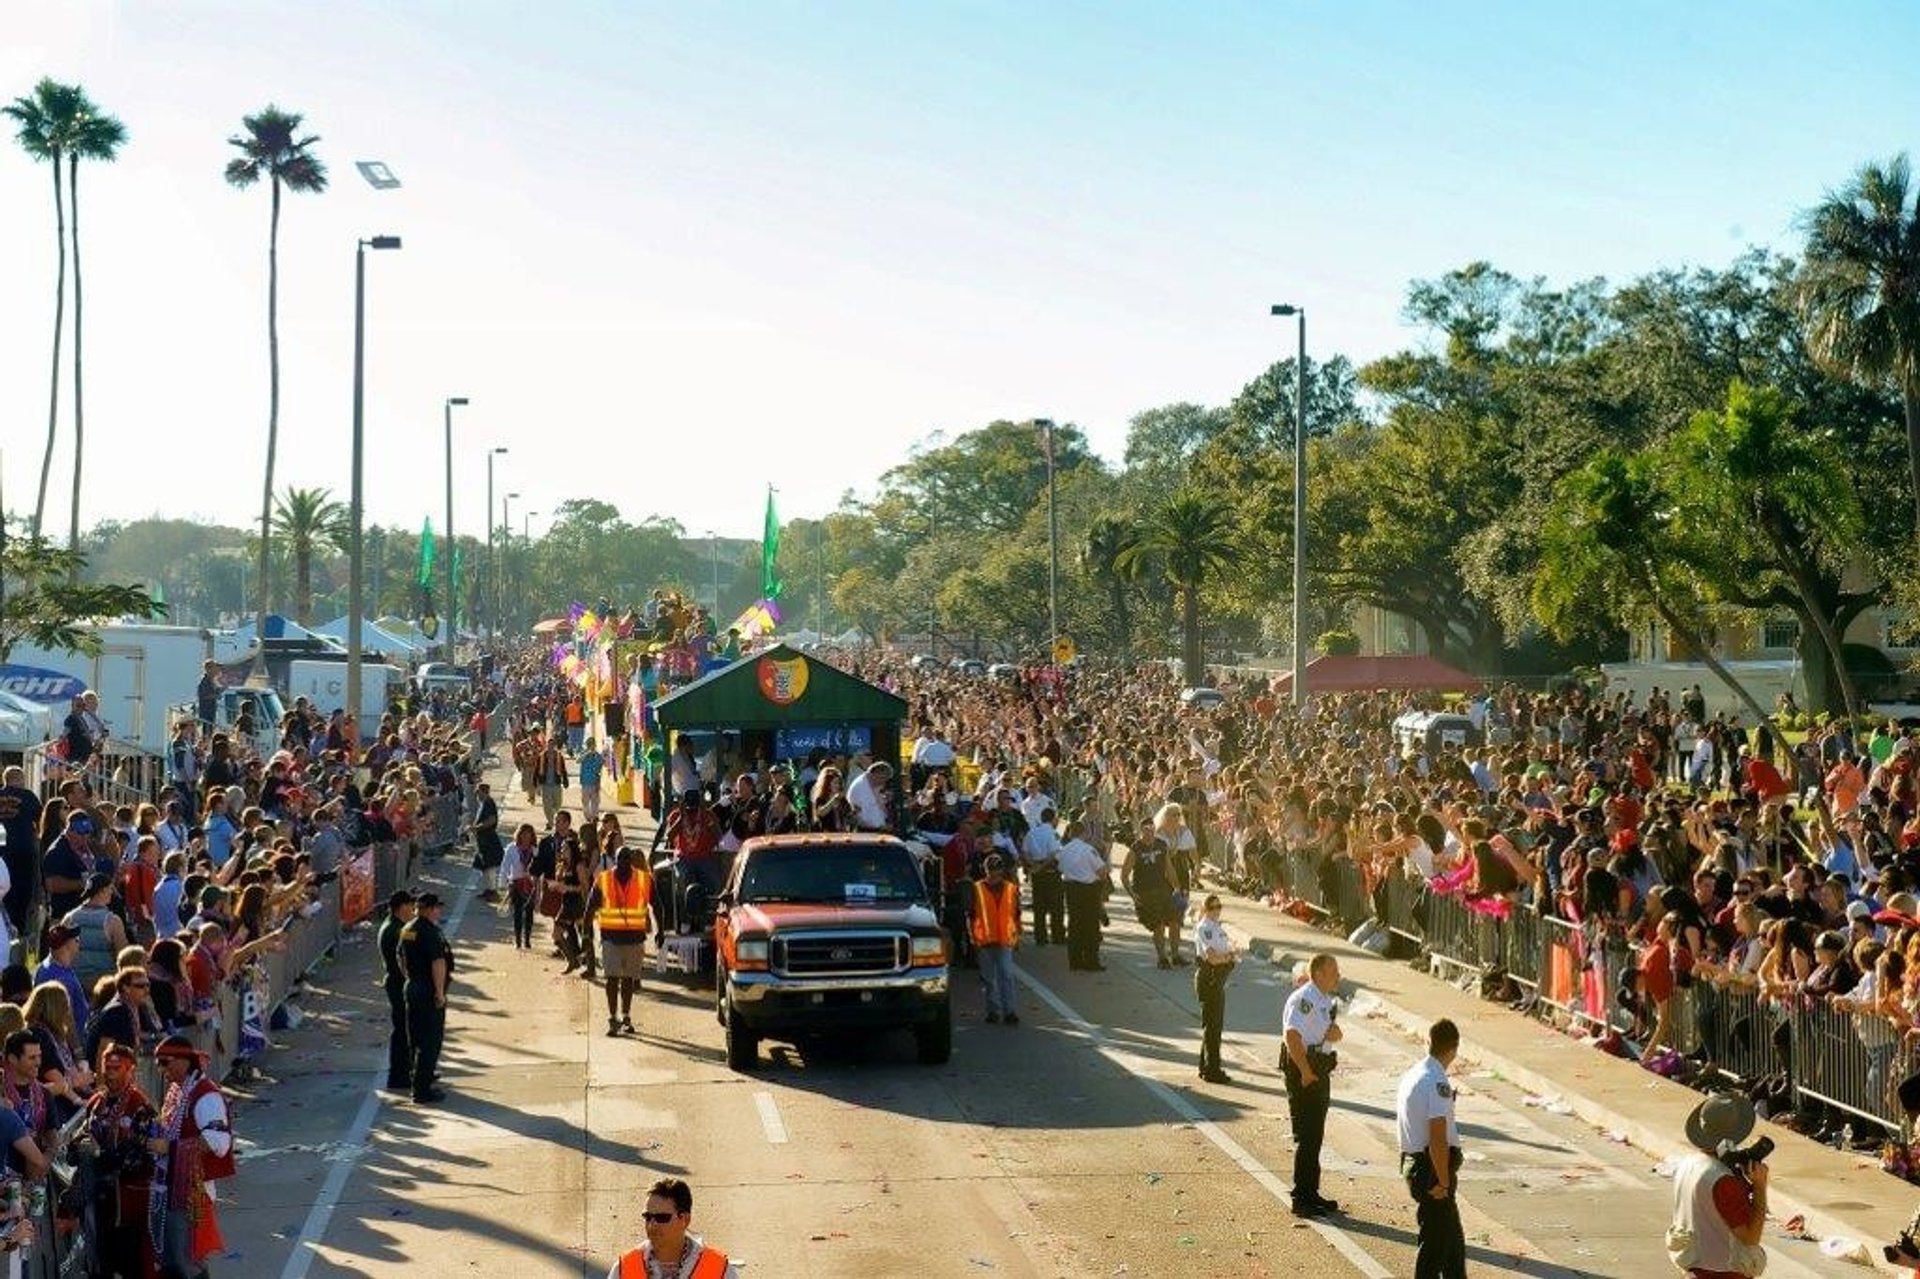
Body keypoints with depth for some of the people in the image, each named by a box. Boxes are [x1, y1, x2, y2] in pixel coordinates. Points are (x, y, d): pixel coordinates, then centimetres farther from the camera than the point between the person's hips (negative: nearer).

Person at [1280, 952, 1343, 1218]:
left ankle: (1311, 1193, 26)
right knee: (1306, 1137, -7)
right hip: (1303, 1070, -10)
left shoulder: (1325, 999, 14)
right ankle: (1301, 1199, -2)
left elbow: (1331, 1032, 24)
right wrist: (1306, 1073, -26)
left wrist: (1334, 1031, -1)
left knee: (1315, 1136, 16)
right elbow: (1293, 1036, -29)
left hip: (1320, 1071, 10)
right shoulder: (1303, 999, -18)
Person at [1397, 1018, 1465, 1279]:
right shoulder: (1438, 1083, -21)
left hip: (1413, 1163, 9)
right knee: (1435, 1241, 0)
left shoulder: (1411, 1073, 8)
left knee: (1453, 1238, 20)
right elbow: (1438, 1139, -24)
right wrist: (1444, 1182, -16)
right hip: (1432, 1169, -9)